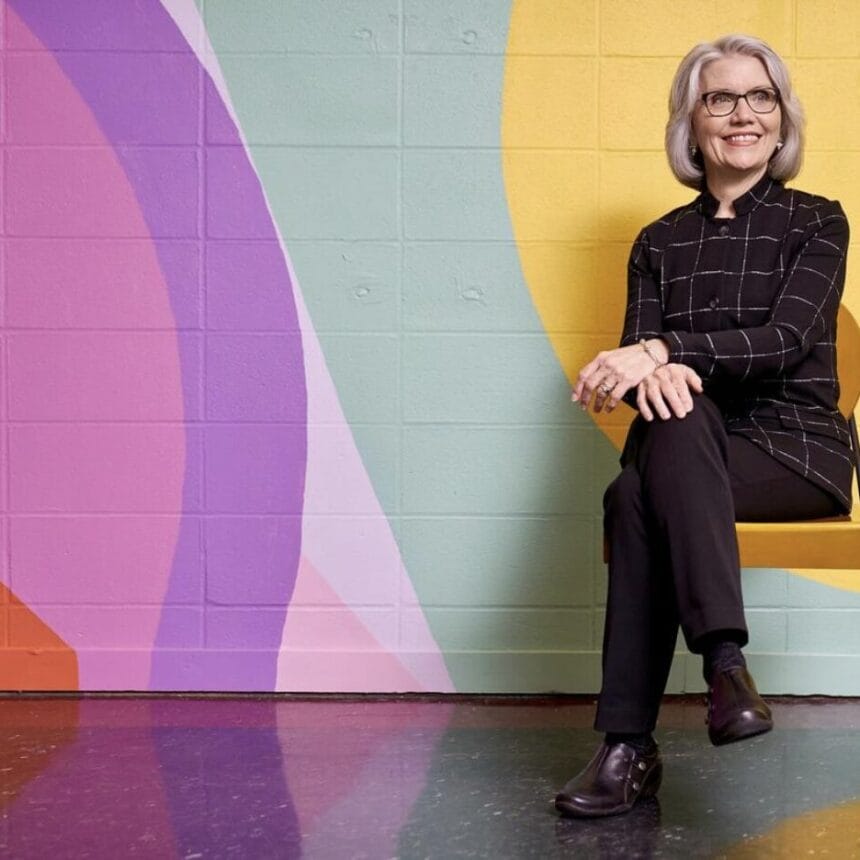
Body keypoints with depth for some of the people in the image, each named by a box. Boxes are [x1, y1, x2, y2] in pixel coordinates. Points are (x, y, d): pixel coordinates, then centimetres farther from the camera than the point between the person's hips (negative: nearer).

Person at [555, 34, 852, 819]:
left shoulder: (817, 222, 4)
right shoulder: (661, 243, 13)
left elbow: (785, 340, -11)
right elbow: (636, 355, 1)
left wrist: (666, 351, -25)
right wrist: (654, 371, -25)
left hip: (797, 452, -3)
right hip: (690, 452, 3)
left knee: (637, 499, -33)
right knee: (672, 411, -35)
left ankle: (632, 747, -35)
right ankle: (724, 658, -38)